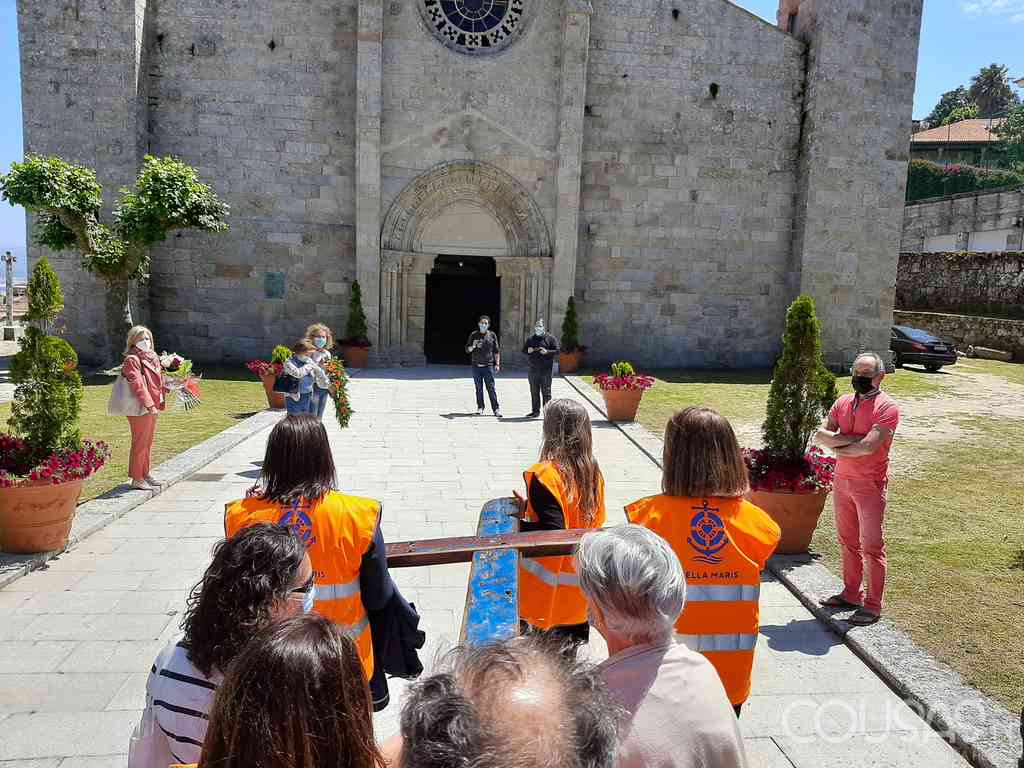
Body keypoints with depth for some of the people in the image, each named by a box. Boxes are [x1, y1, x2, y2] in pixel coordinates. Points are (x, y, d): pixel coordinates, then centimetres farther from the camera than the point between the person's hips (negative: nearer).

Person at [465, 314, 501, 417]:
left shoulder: (492, 335, 6)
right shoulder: (473, 335, 7)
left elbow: (496, 351, 9)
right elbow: (467, 350, 9)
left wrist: (497, 364, 3)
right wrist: (473, 346, -13)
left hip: (488, 366, -2)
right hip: (476, 366, 2)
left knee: (491, 388, -4)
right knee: (479, 388, 5)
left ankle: (496, 409, -2)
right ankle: (480, 408, 13)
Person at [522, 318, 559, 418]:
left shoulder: (550, 338, 1)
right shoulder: (530, 339, 14)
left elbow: (557, 350, -3)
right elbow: (524, 349, 21)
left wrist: (547, 352, -18)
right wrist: (528, 350, -2)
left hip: (546, 369, -5)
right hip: (533, 369, 5)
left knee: (546, 391, -5)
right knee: (534, 391, 9)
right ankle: (535, 411, 18)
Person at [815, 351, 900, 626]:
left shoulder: (887, 407, -13)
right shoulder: (843, 402, 7)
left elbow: (868, 446, -24)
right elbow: (821, 434, -3)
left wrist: (838, 446, -9)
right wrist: (851, 438, -17)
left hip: (870, 485, -6)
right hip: (843, 480, 7)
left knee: (872, 547, 2)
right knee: (847, 541, 16)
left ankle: (873, 606, 12)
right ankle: (851, 593, 30)